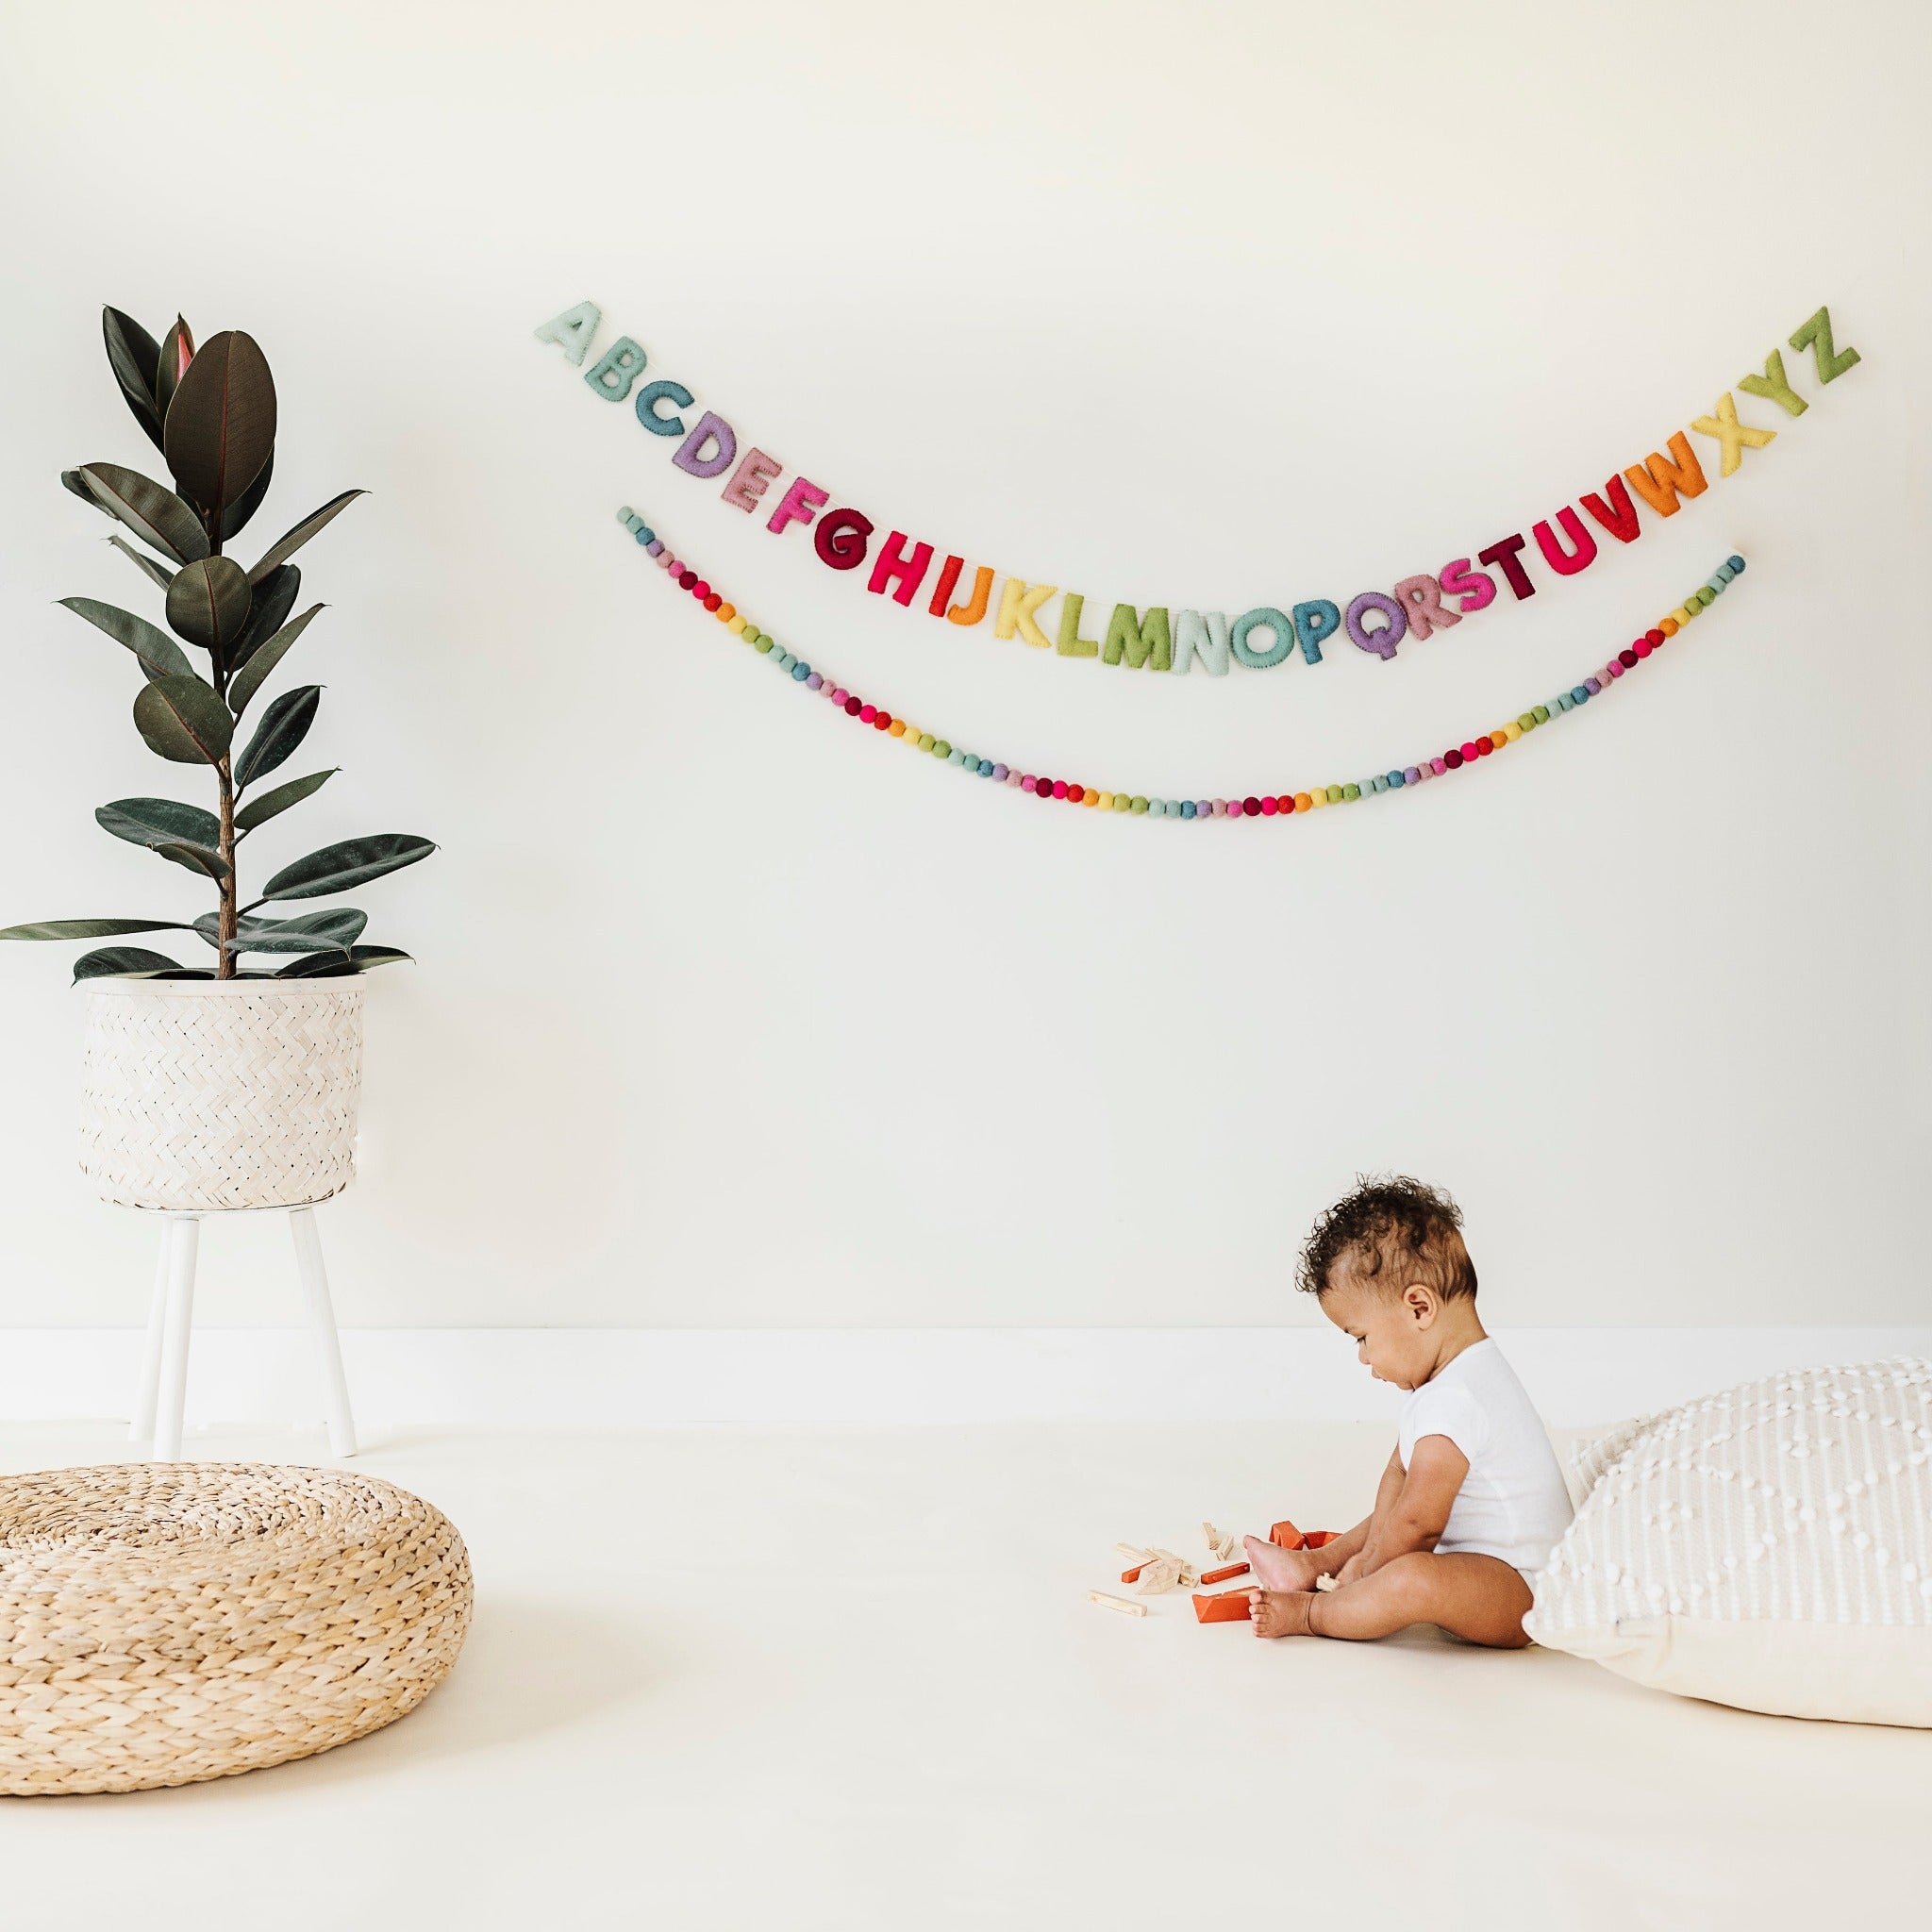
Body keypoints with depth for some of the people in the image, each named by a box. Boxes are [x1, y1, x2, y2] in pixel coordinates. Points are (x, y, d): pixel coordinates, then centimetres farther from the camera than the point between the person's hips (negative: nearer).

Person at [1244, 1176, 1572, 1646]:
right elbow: (1400, 1474, 13)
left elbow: (1418, 1521, -23)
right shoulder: (1457, 1376, 11)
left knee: (1414, 1581, -35)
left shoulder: (1453, 1400, -25)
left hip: (1522, 1590, -12)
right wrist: (1370, 1554, 4)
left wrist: (1368, 1571, -8)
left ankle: (1308, 1612, -13)